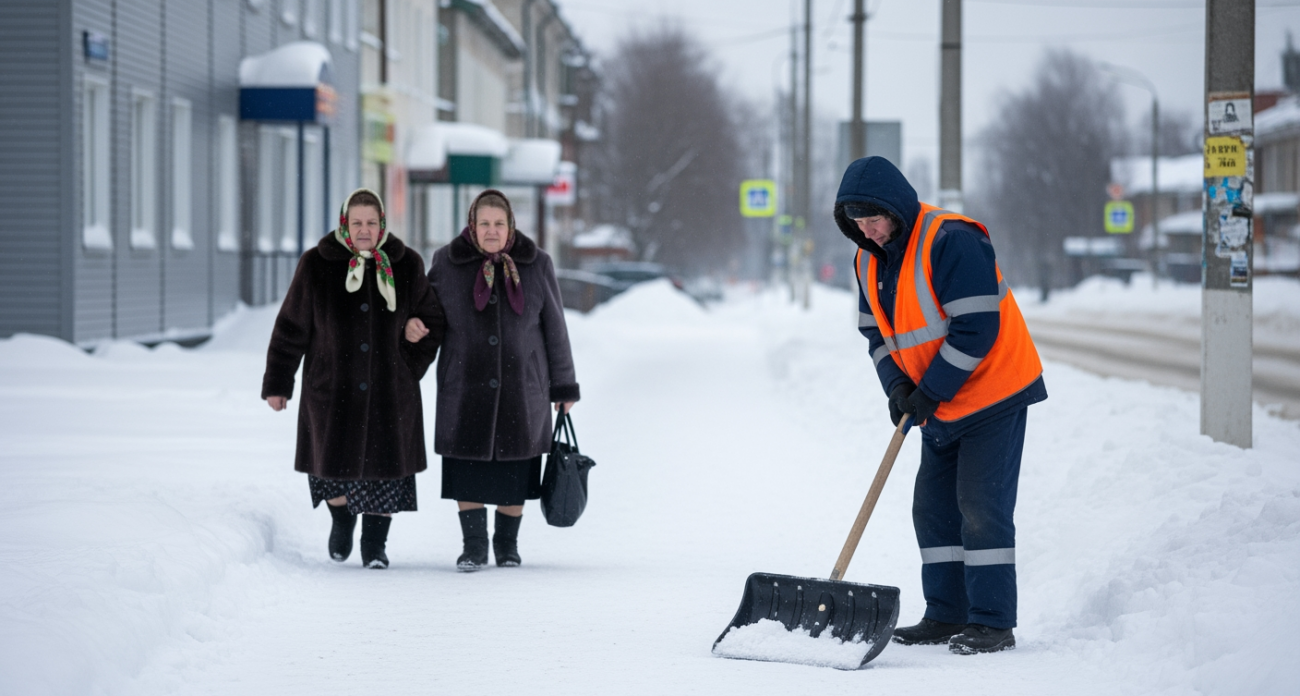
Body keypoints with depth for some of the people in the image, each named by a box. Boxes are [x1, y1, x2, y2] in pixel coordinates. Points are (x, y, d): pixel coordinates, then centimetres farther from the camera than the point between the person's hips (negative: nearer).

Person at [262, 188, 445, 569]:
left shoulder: (406, 265, 0)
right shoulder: (317, 265, -4)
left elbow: (431, 319, 11)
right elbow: (291, 327, 1)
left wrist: (412, 365, -3)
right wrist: (277, 383, 3)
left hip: (389, 391, 1)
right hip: (332, 388, -1)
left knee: (383, 466, 0)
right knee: (333, 462, 4)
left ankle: (375, 543, 15)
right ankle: (341, 519, 35)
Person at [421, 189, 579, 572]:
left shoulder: (536, 265, 0)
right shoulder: (448, 263, -1)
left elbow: (554, 329, 4)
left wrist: (563, 387, 5)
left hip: (521, 388, 0)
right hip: (466, 387, 0)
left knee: (514, 467, 5)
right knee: (468, 466, -2)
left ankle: (507, 542, 21)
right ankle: (474, 544, 8)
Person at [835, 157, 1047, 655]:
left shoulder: (950, 241, -22)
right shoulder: (869, 261, 5)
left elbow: (976, 328, -24)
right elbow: (877, 332, 12)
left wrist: (930, 391, -20)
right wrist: (897, 385, -7)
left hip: (993, 392, -9)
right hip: (941, 408, 9)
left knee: (981, 504, -10)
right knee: (933, 506, 8)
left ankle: (994, 621, -5)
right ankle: (947, 616, 15)